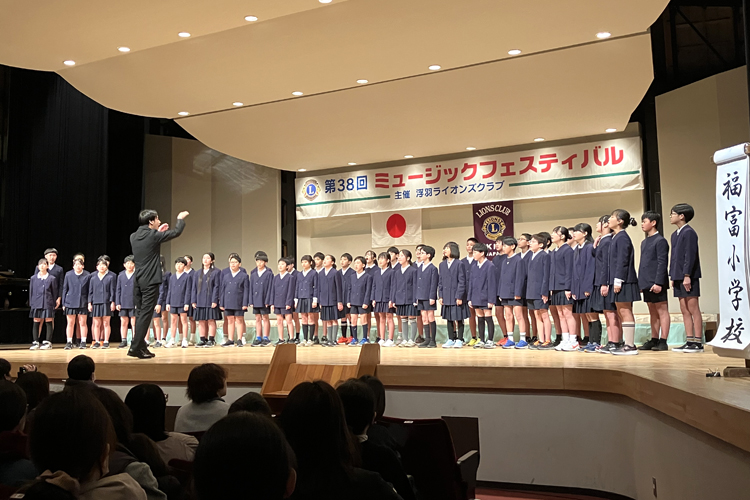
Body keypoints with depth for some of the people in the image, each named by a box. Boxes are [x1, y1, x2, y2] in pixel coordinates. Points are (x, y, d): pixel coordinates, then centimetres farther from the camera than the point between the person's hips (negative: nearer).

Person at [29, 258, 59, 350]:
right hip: (37, 303, 2)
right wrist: (31, 303, 6)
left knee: (48, 322, 1)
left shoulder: (52, 278, 2)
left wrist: (54, 303, 2)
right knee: (36, 322, 3)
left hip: (48, 303, -2)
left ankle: (47, 342, 8)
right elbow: (31, 292, 10)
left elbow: (54, 291, 4)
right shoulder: (33, 278, 8)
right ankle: (35, 342, 9)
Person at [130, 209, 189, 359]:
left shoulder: (134, 236, 8)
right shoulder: (153, 235, -11)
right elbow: (176, 232, 1)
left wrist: (158, 232, 30)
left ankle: (141, 346, 17)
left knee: (140, 314, 12)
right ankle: (135, 347, -6)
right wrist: (180, 218, 18)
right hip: (150, 281, -7)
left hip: (138, 280, 7)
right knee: (145, 314, -5)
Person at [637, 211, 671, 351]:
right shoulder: (644, 242, 18)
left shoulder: (660, 240, -8)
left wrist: (658, 282, -19)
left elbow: (662, 263, -14)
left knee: (662, 311, -4)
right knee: (653, 312, 11)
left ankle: (663, 341, -3)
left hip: (656, 283, -9)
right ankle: (654, 340, 15)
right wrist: (640, 283, 15)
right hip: (647, 283, 9)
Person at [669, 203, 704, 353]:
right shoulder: (675, 234, 17)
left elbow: (690, 255, -16)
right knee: (685, 311, 8)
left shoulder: (689, 232, -9)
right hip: (679, 278, 9)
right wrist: (672, 276, 15)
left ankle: (698, 342, -1)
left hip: (689, 278, -9)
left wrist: (687, 276, -20)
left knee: (693, 309, -4)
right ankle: (690, 341, 11)